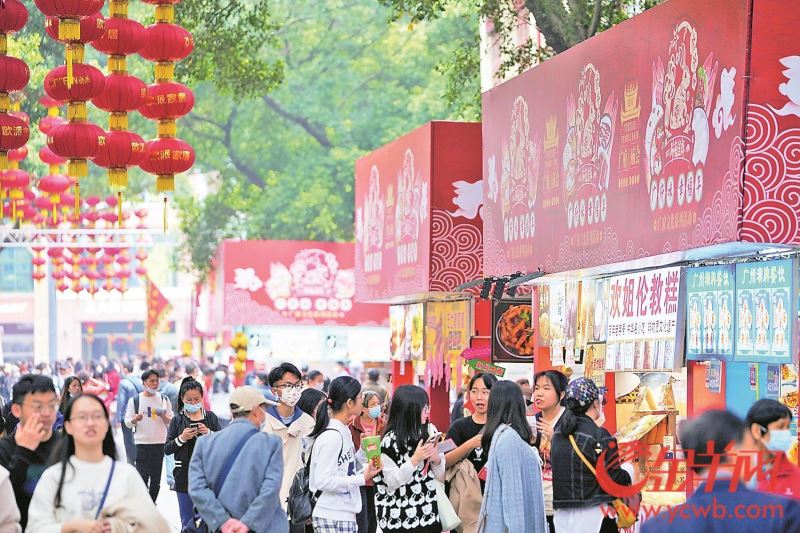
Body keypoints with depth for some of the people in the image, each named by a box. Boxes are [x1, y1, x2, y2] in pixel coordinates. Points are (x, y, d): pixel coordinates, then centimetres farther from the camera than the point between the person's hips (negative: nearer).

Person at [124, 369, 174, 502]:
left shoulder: (164, 399, 7)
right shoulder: (135, 400, 1)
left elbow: (171, 422, 8)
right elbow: (127, 422, 3)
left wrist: (163, 416, -13)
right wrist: (135, 419, -19)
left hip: (159, 443, 2)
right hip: (142, 443, -2)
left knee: (156, 477, 6)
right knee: (142, 476, -6)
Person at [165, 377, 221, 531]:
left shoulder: (210, 417, 4)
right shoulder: (177, 420, 4)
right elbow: (167, 449, 2)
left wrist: (209, 433, -14)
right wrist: (181, 438, -13)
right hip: (185, 476, 0)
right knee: (188, 522, 3)